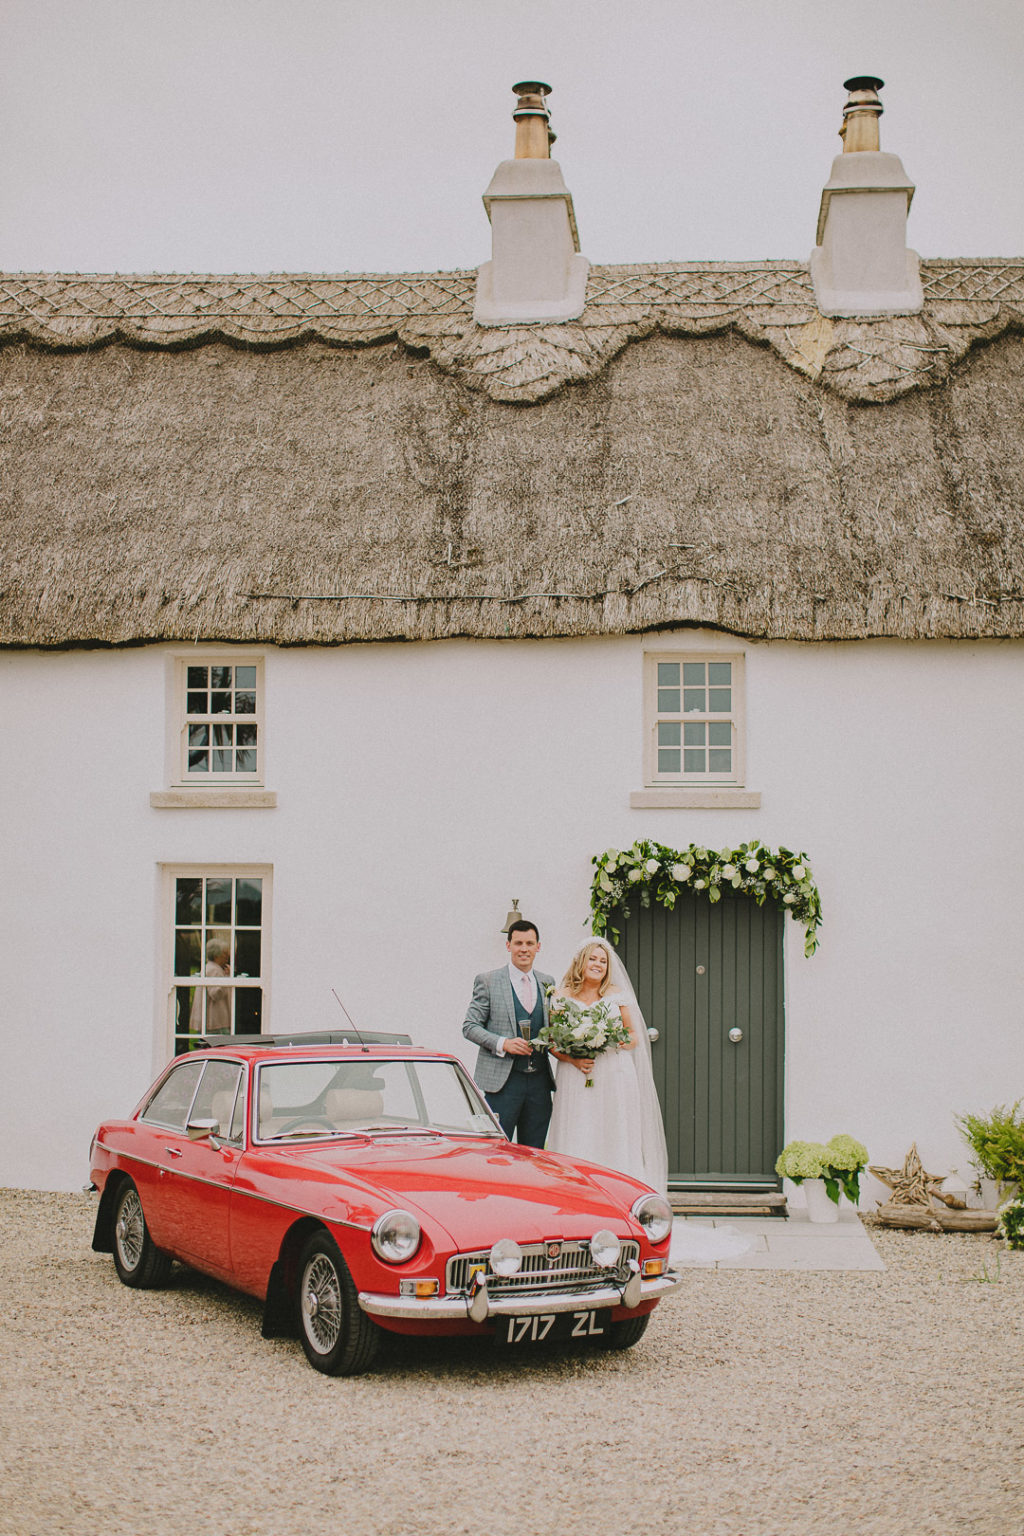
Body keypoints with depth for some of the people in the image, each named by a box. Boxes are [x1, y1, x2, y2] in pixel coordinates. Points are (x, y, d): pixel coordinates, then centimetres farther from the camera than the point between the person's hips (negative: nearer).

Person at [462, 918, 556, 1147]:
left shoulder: (547, 982, 14)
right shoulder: (488, 981, 0)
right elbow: (470, 1026, -2)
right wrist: (503, 1043, -16)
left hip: (540, 1082, 4)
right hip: (502, 1082, -4)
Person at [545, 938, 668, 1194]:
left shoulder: (617, 994, 9)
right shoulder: (562, 997, 8)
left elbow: (634, 1036, 10)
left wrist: (611, 1044, -10)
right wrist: (573, 1058, -11)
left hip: (615, 1078, 1)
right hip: (576, 1081, 0)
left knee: (615, 1141, -4)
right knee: (577, 1144, -5)